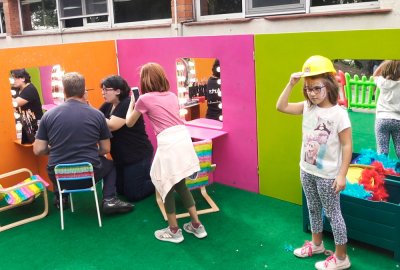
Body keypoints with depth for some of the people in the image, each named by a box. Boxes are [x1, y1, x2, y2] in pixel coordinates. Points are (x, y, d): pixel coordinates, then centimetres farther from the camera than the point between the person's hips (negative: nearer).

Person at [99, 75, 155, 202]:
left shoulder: (128, 104, -20)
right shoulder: (108, 106, 7)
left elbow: (111, 126, -30)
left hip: (138, 155, -9)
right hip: (120, 157, 9)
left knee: (132, 195, -3)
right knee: (121, 191, 17)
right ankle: (150, 174, 30)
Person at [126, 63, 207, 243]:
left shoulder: (145, 99, 1)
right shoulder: (172, 96, 17)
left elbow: (129, 123, 15)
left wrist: (132, 102, 31)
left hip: (168, 143, -6)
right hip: (183, 138, 6)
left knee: (166, 186, 11)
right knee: (180, 184, 21)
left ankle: (174, 231, 21)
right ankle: (196, 225, 25)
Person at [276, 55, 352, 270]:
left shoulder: (339, 113, -19)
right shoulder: (308, 107, -1)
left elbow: (347, 146, -17)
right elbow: (281, 107, -2)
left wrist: (342, 174, -18)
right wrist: (291, 84, -11)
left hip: (327, 175, -6)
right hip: (306, 170, 7)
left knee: (332, 213, 6)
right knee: (313, 209, 22)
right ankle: (316, 244, 42)